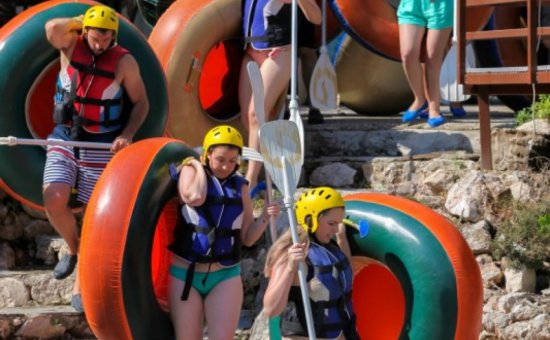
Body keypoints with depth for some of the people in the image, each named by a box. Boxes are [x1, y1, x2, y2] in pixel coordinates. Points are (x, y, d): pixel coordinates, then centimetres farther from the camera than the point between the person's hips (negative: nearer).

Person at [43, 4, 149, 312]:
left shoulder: (124, 62, -10)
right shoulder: (71, 45, -6)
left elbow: (141, 103, -3)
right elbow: (53, 29, -28)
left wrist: (126, 136, -16)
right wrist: (80, 23, -13)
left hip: (101, 145, -2)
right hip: (65, 137, 2)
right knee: (54, 199, -16)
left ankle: (81, 286, 9)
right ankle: (73, 248, 15)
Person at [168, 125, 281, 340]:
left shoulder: (240, 186, 8)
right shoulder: (190, 171, 0)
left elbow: (247, 238, 10)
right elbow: (195, 197, -25)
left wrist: (264, 218, -7)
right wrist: (199, 166, -10)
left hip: (226, 275, 2)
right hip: (185, 273, -2)